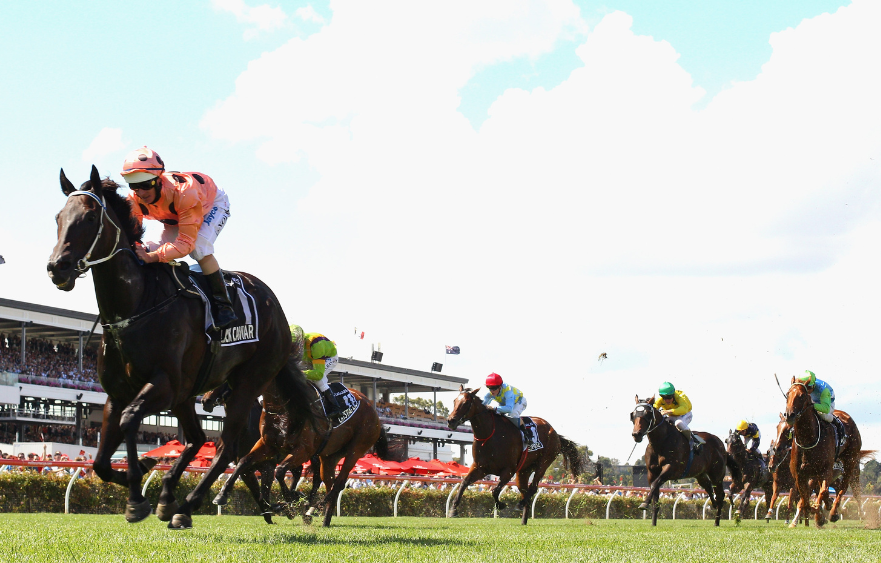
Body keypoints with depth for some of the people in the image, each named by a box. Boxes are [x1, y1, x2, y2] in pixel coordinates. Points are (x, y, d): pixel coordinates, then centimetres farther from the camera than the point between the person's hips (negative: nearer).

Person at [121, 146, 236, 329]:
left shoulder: (183, 192, -46)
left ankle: (224, 305, -21)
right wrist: (139, 249, -50)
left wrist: (153, 256, -60)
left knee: (199, 249, -29)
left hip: (213, 203, -6)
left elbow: (187, 242, -46)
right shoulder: (134, 199, -29)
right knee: (161, 247, -12)